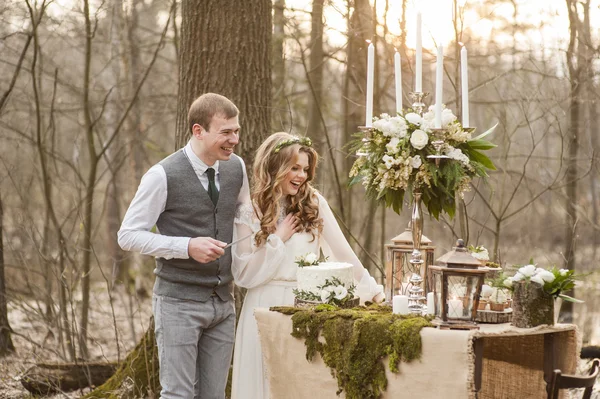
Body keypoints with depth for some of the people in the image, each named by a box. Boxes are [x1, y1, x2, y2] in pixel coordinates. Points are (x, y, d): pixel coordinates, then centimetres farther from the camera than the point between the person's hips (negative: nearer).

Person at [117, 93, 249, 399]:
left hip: (223, 302, 6)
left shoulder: (236, 168, 5)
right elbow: (128, 236, -11)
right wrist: (187, 246, -22)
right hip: (179, 302, -6)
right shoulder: (163, 176, -13)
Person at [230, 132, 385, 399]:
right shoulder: (248, 213, -2)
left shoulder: (314, 203, 3)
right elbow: (243, 275, -6)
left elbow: (341, 251, 3)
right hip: (268, 308, -2)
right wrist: (278, 239, -9)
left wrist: (373, 290, 0)